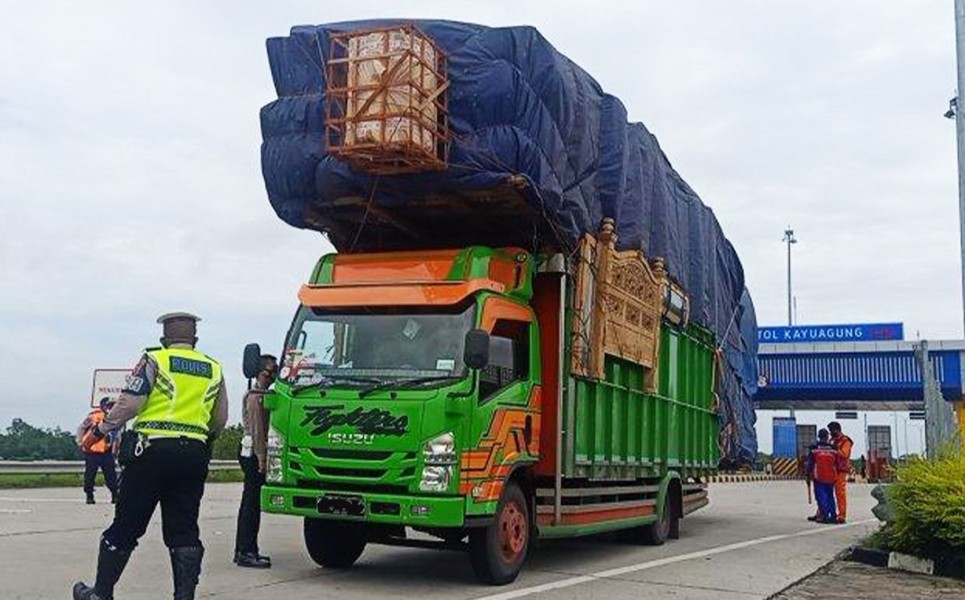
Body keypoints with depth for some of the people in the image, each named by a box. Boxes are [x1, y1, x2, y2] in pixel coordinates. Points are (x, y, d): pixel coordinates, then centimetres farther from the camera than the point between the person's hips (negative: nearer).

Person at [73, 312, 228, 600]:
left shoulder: (154, 360, 0)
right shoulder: (214, 369, 13)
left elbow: (130, 404, -10)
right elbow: (220, 419, 15)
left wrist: (100, 430, 3)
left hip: (152, 450, -3)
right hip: (194, 455, 3)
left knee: (125, 525, 7)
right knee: (184, 530, 8)